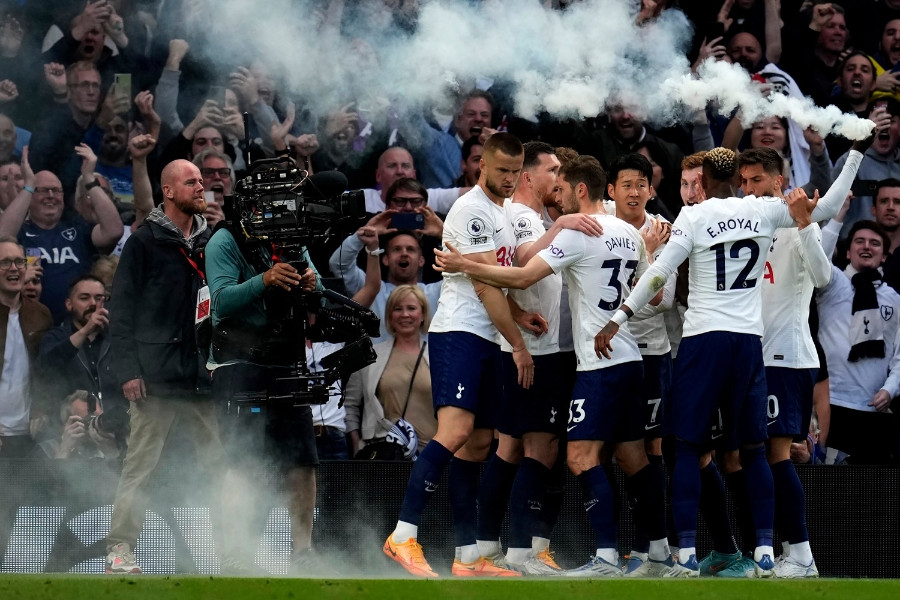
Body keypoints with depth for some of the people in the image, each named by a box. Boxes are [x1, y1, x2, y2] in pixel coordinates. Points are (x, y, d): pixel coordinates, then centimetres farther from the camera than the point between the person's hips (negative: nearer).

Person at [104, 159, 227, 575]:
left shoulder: (211, 242, 14)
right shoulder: (145, 243, 1)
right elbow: (122, 308, -2)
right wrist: (127, 369, -10)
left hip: (205, 380, 4)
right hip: (156, 381, -4)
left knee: (225, 465, 1)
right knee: (140, 469, -4)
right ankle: (120, 549, 0)